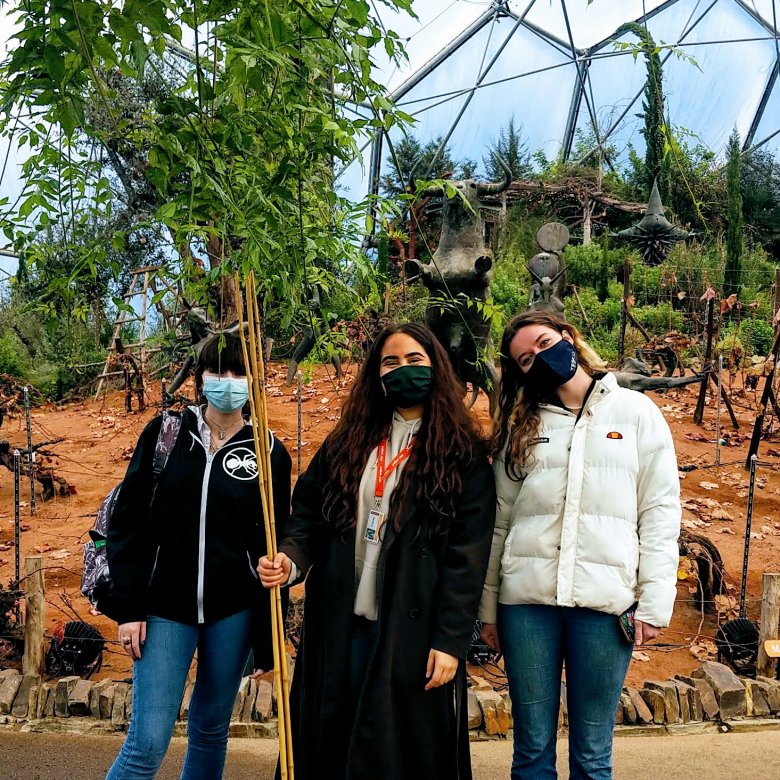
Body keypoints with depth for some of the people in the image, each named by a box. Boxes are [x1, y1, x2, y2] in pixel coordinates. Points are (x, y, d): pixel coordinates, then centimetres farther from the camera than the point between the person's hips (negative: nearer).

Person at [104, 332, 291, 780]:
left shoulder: (269, 453, 0)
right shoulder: (166, 433, -1)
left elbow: (273, 546, 2)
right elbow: (127, 522, 0)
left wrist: (269, 638, 1)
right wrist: (128, 608, -5)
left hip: (233, 612, 1)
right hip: (165, 607, -1)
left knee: (212, 729, 12)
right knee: (148, 742, -6)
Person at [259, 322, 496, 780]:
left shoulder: (462, 455, -2)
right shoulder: (347, 444, 12)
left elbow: (468, 557, -7)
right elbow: (309, 514, 10)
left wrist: (451, 640, -13)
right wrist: (292, 558, -11)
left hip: (414, 632, -4)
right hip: (340, 625, 4)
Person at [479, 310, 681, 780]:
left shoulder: (637, 413, 7)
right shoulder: (522, 425, 13)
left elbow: (661, 513, 2)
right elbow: (499, 519, 11)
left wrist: (654, 601, -5)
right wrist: (489, 606, 8)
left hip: (605, 600, -2)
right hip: (527, 599, 2)